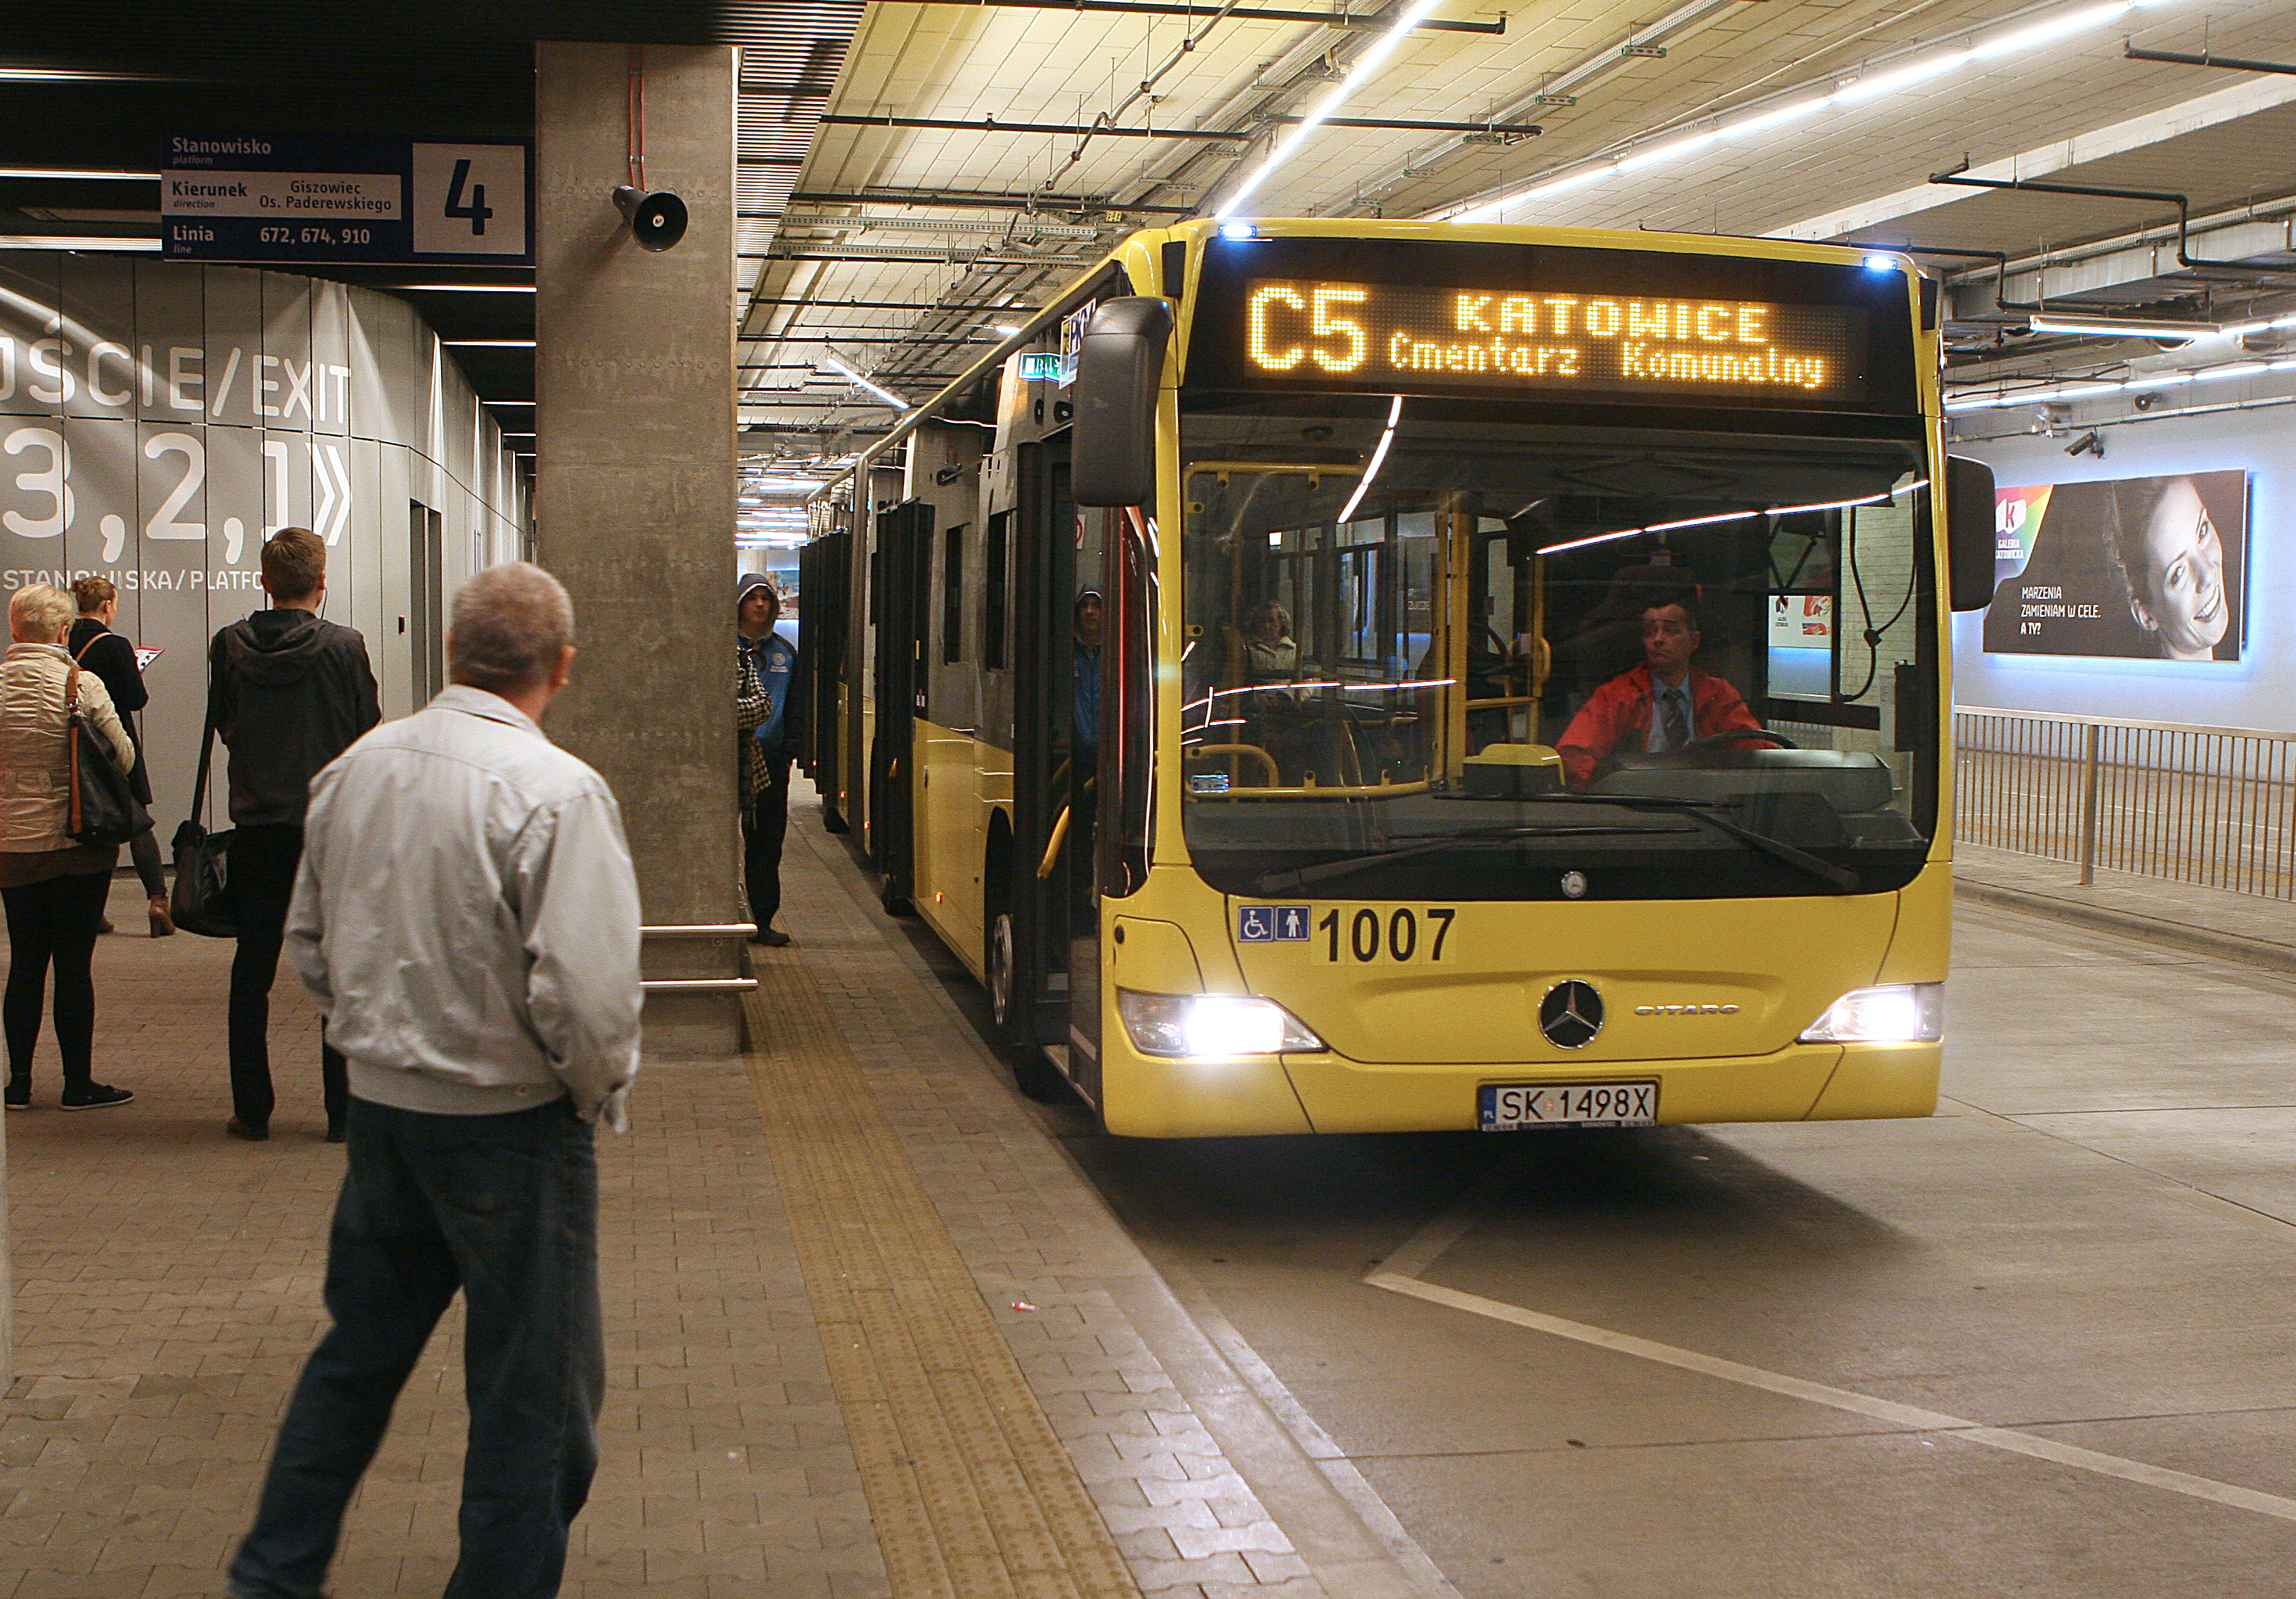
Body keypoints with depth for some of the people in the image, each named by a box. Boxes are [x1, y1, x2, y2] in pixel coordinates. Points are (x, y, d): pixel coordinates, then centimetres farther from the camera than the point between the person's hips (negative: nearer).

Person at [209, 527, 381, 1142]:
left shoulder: (229, 647, -3)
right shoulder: (343, 647, -11)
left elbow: (222, 725, 9)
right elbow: (368, 732, -4)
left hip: (255, 830, 2)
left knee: (252, 973, 12)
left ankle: (252, 1110, 15)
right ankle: (344, 1111, 7)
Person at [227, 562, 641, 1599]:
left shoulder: (355, 768, 1)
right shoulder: (555, 793, -20)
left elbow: (308, 941, 11)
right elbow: (585, 988, -24)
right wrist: (601, 1092, -6)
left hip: (378, 1104, 7)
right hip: (510, 1124, -7)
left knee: (360, 1349, 23)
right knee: (533, 1385, 9)